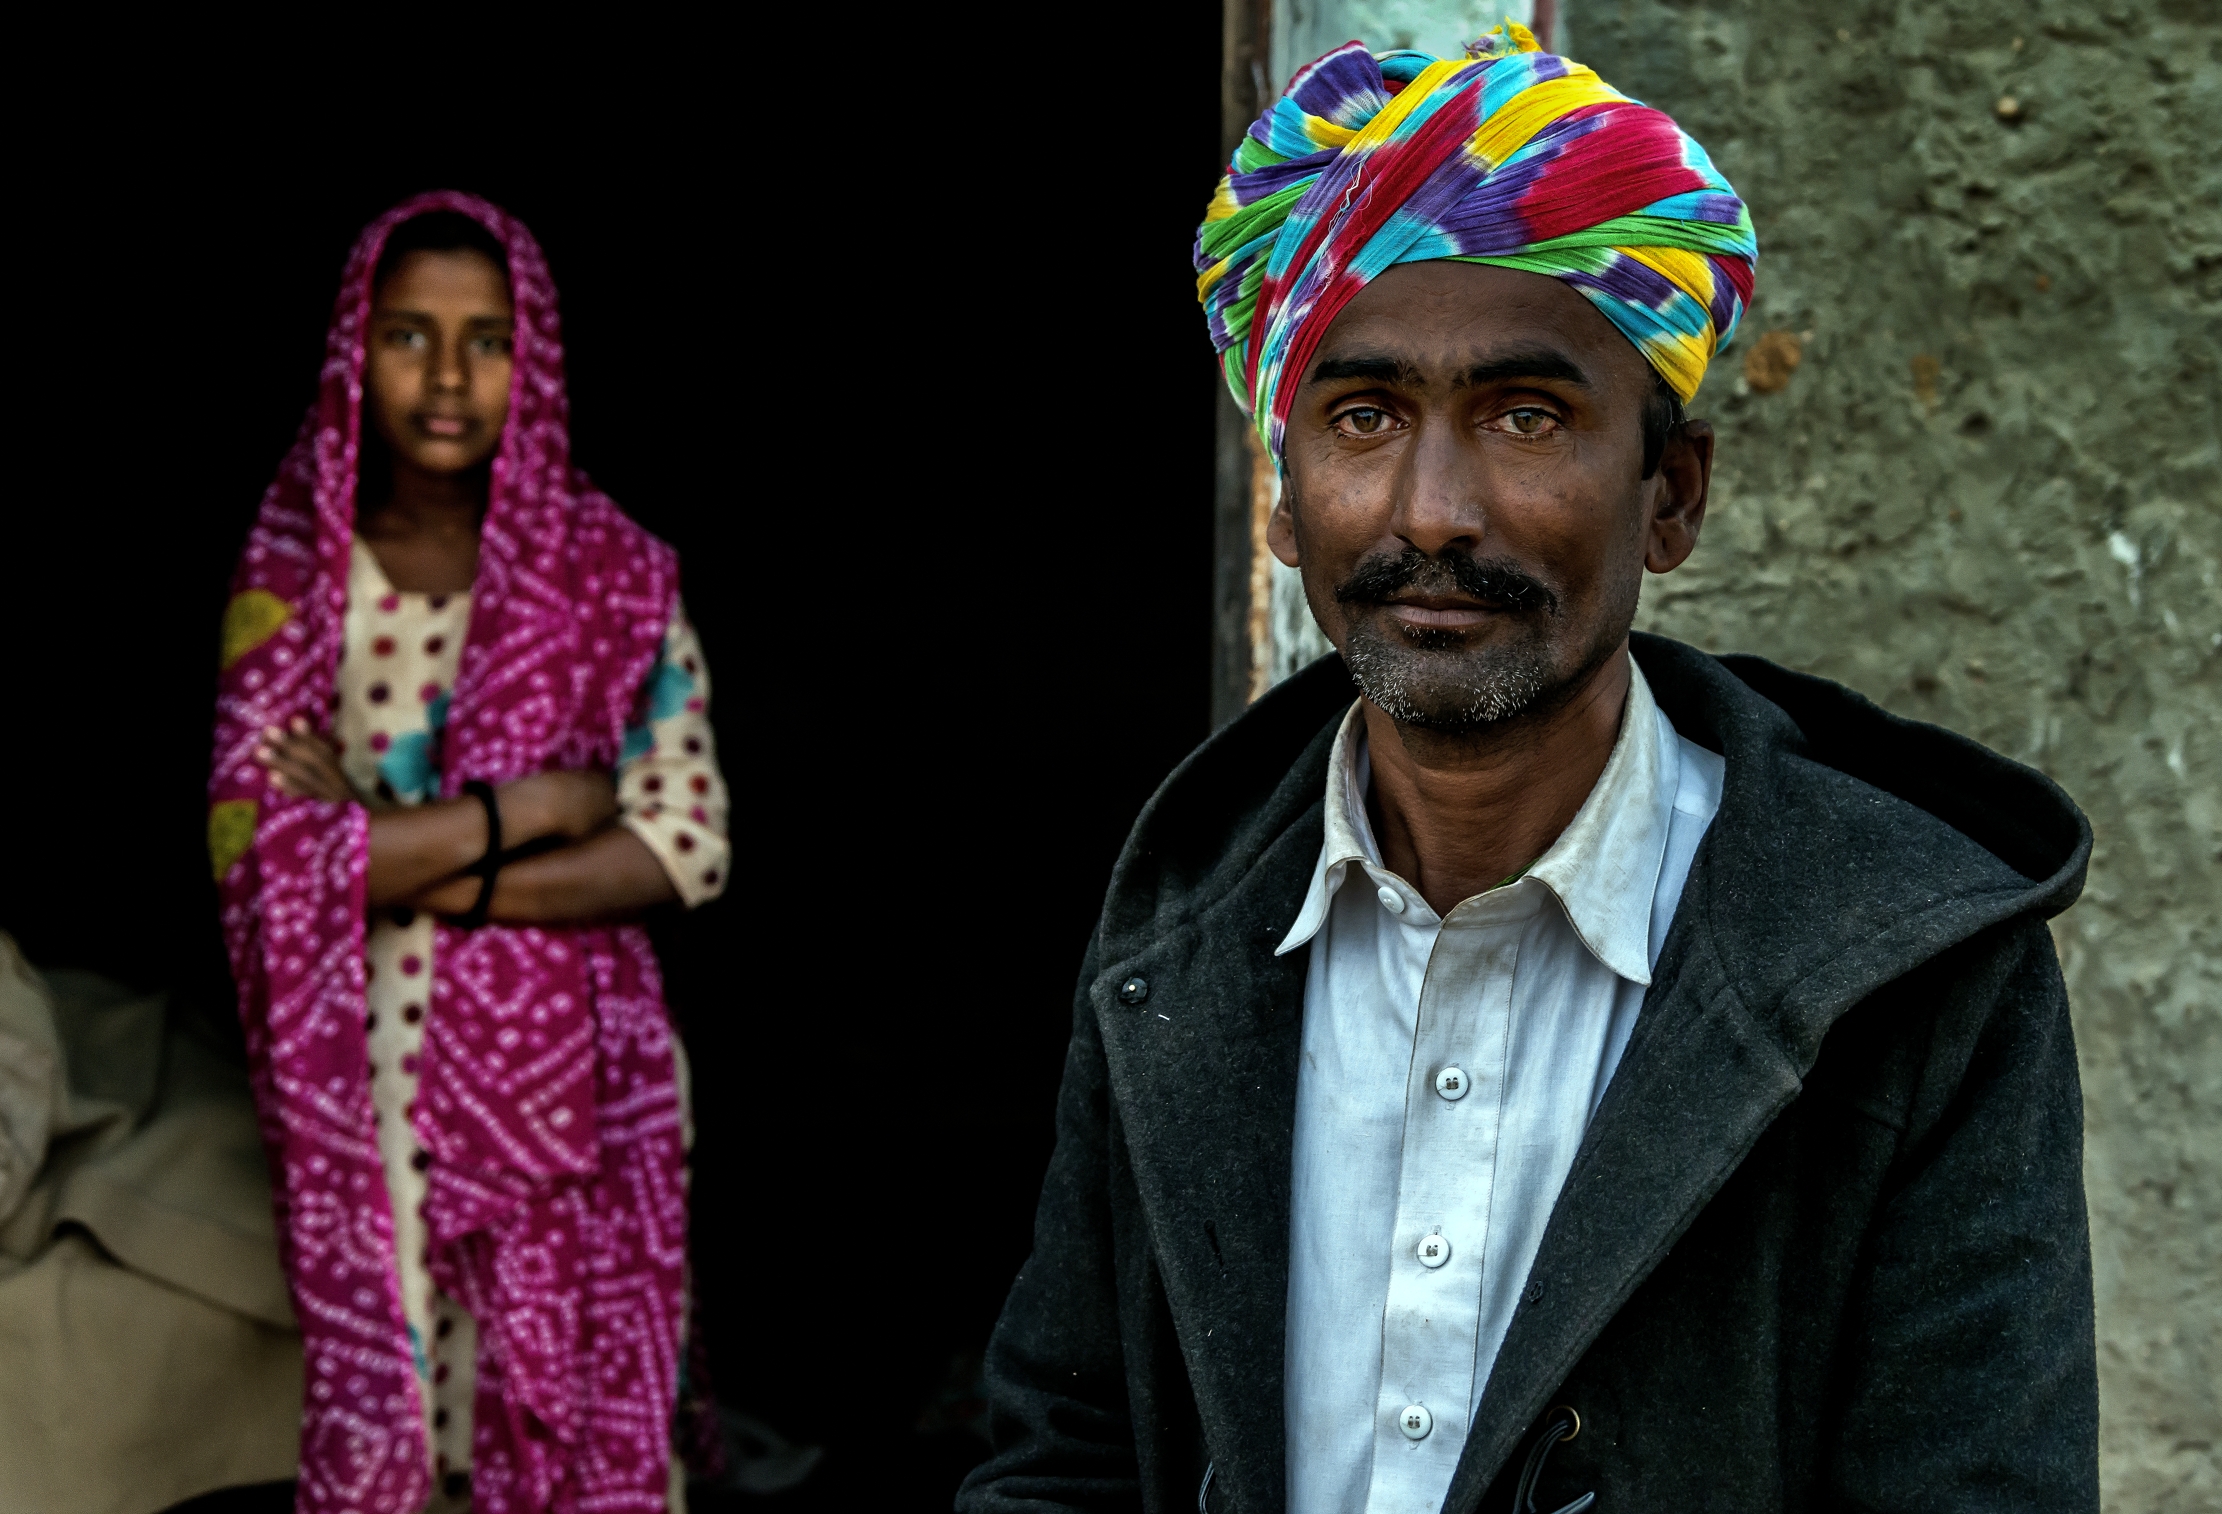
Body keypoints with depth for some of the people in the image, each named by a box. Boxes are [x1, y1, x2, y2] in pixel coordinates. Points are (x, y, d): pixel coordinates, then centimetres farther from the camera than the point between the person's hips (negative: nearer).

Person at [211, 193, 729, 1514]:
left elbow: (687, 847, -8)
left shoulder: (612, 573, -1)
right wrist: (525, 807, -14)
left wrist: (415, 866, -14)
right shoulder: (293, 582, -1)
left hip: (569, 1071, 0)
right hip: (373, 1073, 0)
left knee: (579, 1407, 5)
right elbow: (254, 849, -13)